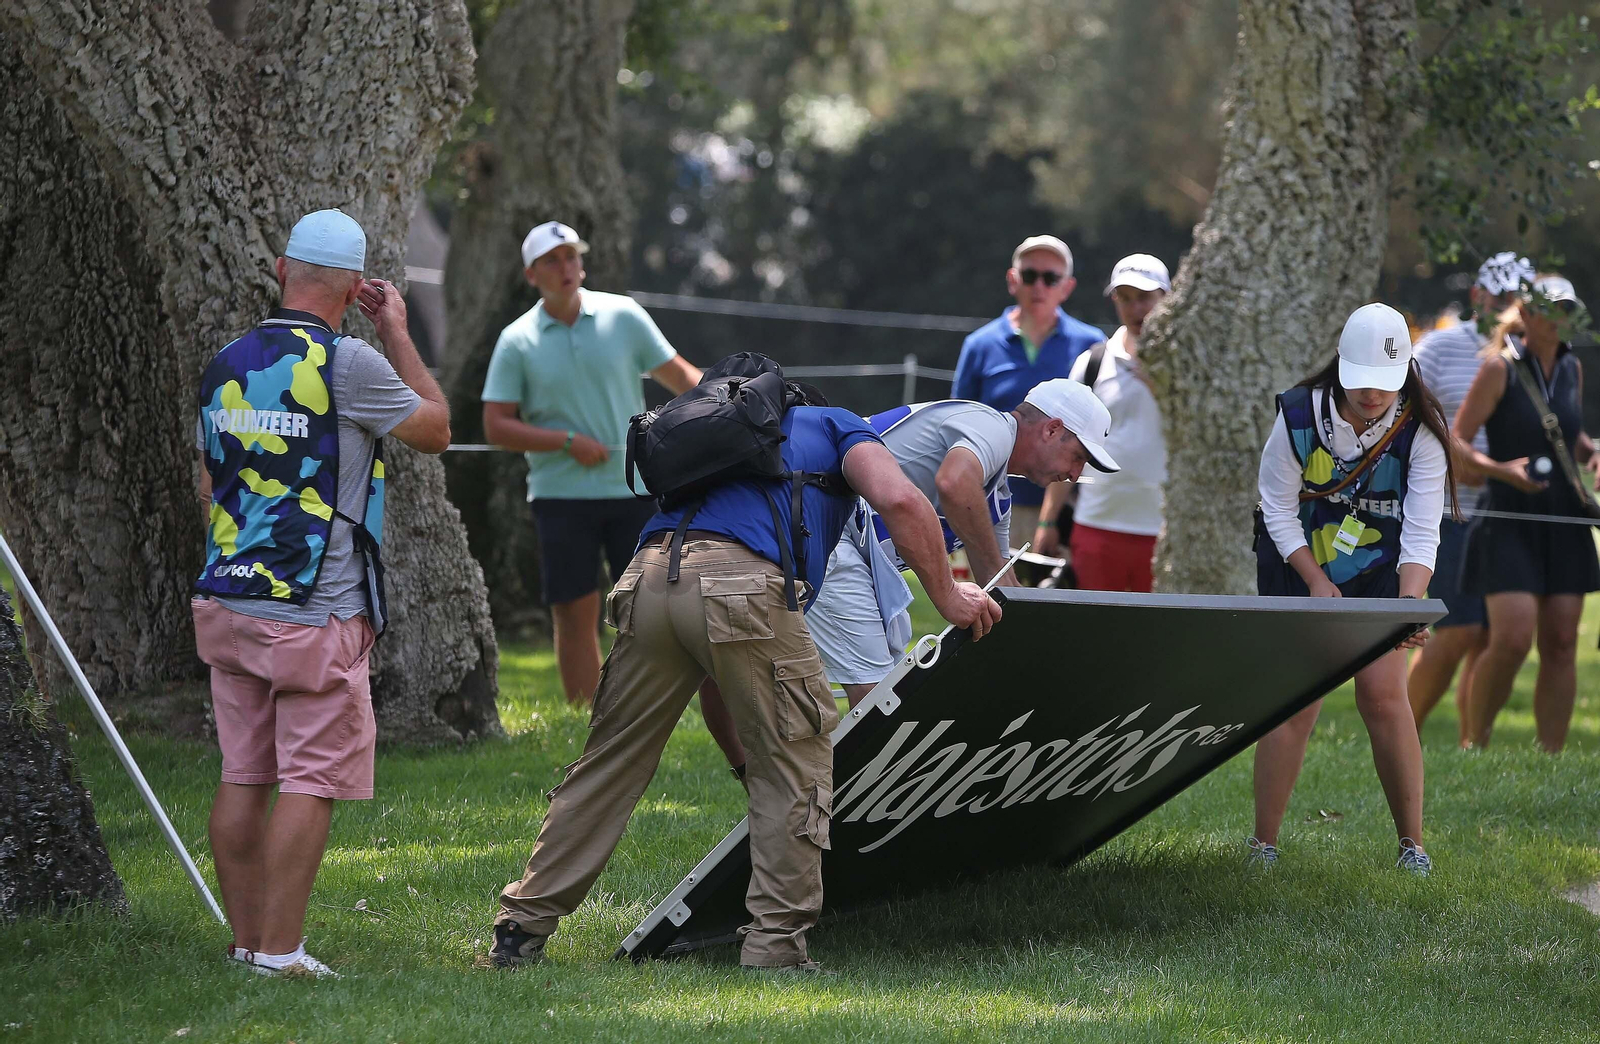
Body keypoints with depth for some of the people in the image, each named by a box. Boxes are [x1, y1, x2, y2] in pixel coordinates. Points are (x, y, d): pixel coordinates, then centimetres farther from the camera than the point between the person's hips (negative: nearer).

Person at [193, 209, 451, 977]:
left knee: (242, 777, 10)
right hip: (317, 613, -7)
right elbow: (435, 429, 2)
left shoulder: (226, 366, 10)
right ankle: (280, 951, -6)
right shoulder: (347, 363, -12)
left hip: (228, 601, 7)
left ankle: (245, 939, 15)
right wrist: (397, 335, 10)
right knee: (312, 782, -4)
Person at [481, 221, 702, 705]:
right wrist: (567, 441, -13)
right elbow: (496, 426, -2)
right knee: (575, 615, -2)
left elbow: (678, 373, 6)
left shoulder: (622, 315, 3)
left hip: (633, 488, 1)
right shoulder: (517, 341, 0)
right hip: (561, 496, -1)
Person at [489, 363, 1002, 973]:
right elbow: (901, 501, 0)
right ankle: (775, 945, 5)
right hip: (742, 584, -6)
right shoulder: (840, 428, 27)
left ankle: (521, 927, 17)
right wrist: (948, 598, 11)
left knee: (611, 762, 15)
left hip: (649, 576, 6)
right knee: (794, 764, 9)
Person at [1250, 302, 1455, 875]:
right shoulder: (1299, 416, -20)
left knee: (1384, 695, -10)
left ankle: (1412, 844, 0)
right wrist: (1318, 584, -18)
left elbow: (1422, 532, -22)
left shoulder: (1419, 431, -19)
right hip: (1296, 568, -1)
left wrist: (1409, 603, -38)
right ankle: (1263, 844, 1)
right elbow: (1278, 509, -10)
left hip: (1375, 571, 1)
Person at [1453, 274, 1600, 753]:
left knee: (1560, 643, 2)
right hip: (1511, 521, -6)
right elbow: (1456, 443, -8)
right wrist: (1502, 470, -24)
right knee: (1513, 638, -16)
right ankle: (1474, 744, 3)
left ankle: (1551, 755, 7)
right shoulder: (1500, 368, -8)